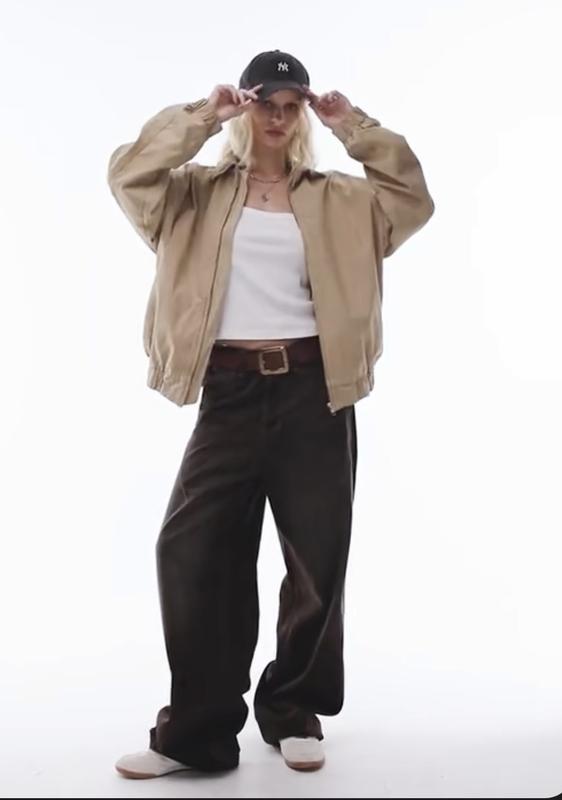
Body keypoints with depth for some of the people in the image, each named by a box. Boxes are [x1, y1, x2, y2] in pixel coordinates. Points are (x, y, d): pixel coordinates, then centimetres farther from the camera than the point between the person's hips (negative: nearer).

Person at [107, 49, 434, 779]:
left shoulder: (334, 198, 13)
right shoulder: (200, 192, 11)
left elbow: (413, 200, 7)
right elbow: (128, 176, -3)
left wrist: (356, 128, 4)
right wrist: (202, 116, -4)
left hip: (312, 389, 1)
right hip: (229, 390, 0)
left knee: (318, 557, 4)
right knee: (193, 550, -5)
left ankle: (294, 714, 23)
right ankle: (196, 729, 7)